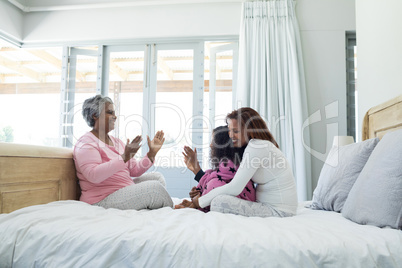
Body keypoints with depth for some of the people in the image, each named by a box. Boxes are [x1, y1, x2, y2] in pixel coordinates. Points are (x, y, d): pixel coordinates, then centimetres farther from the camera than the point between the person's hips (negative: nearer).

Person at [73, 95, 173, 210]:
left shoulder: (117, 142, 16)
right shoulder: (86, 143, -11)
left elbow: (134, 170, 11)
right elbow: (93, 175, -28)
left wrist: (151, 153, -2)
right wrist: (124, 157, -34)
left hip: (125, 190, 9)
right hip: (102, 200, -9)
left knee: (157, 177, 10)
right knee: (154, 186, -19)